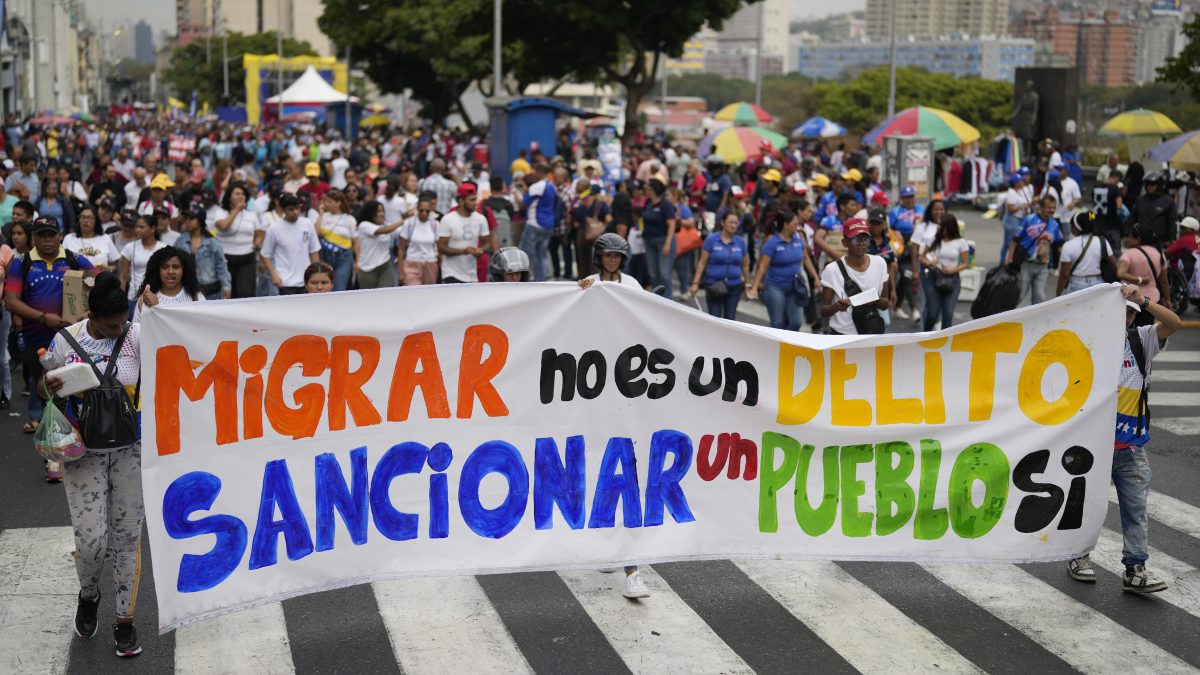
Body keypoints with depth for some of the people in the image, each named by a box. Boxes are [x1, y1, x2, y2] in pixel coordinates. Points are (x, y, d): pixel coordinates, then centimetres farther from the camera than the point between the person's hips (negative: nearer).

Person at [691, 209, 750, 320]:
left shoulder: (740, 242, 5)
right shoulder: (711, 239, -3)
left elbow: (745, 265, 13)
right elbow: (702, 263, -3)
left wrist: (747, 284, 15)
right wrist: (695, 283, -8)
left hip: (734, 286, 3)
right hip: (714, 286, -3)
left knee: (730, 319, 6)